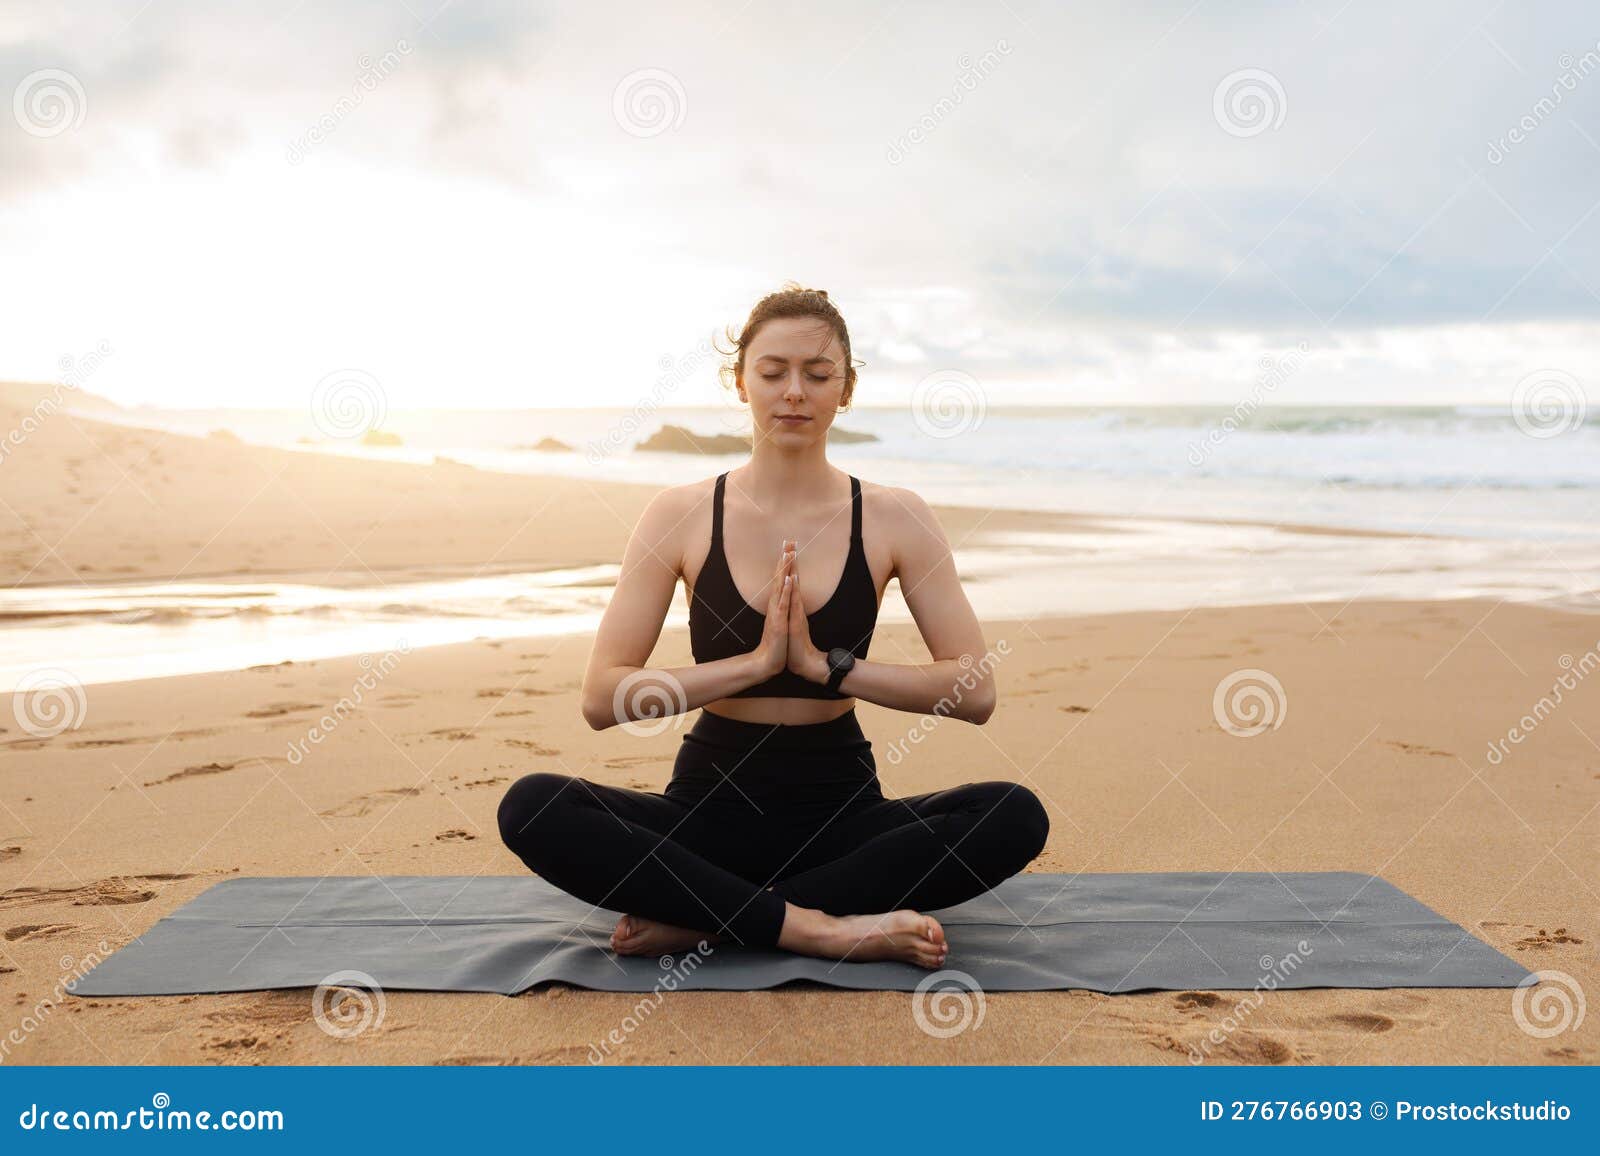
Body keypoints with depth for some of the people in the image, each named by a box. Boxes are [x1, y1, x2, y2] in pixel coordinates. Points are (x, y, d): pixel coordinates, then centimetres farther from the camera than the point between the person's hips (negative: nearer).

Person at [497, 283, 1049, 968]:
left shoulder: (892, 519, 0)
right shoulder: (681, 515, -2)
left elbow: (975, 692, -7)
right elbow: (602, 698, -9)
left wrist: (826, 665, -17)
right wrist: (757, 662, -18)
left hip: (841, 811, 1)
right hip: (711, 807, 0)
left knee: (1015, 817, -27)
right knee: (532, 808, -26)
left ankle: (701, 922, -24)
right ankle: (816, 926, -28)